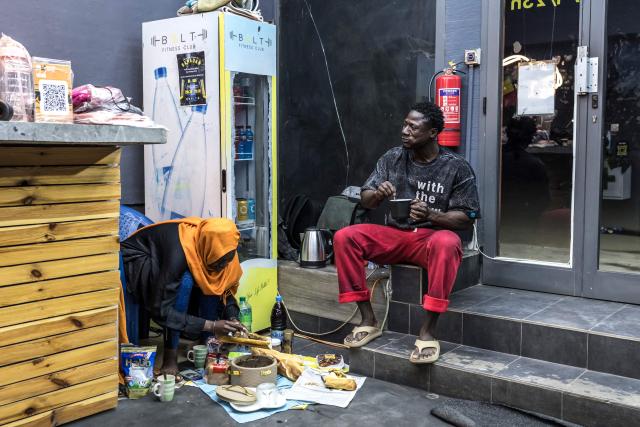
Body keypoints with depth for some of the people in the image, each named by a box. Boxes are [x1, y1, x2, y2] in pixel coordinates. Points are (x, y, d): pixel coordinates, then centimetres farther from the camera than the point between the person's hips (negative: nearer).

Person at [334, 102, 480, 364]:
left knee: (446, 243, -40)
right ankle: (368, 320, -14)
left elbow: (467, 218, -5)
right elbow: (365, 201, 7)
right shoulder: (392, 158, 5)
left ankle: (427, 331, -32)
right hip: (395, 235, 4)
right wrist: (377, 194, -18)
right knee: (344, 237, -20)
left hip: (433, 236, -3)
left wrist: (430, 215, -23)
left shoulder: (457, 168, -4)